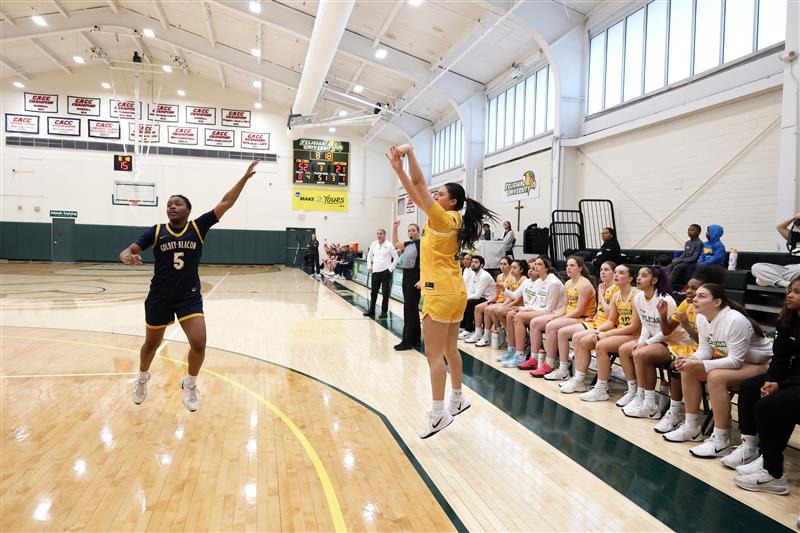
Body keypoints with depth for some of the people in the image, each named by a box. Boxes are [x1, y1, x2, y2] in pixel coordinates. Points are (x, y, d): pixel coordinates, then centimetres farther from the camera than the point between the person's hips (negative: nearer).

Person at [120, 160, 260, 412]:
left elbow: (225, 203, -10)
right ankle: (142, 378, 49)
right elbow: (129, 250, -7)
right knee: (152, 344, 18)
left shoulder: (198, 227, -5)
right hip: (159, 297, 1)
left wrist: (245, 177, -15)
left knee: (199, 344, -11)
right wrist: (126, 255, -32)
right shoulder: (156, 231, -4)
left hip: (189, 297, 0)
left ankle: (190, 384, 17)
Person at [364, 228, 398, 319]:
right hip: (375, 271, 4)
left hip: (385, 272, -4)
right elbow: (369, 255, 19)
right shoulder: (373, 244, 5)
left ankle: (384, 312, 11)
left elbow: (396, 258, -5)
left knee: (385, 293, 2)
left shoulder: (389, 245, -8)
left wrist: (390, 269, -8)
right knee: (373, 292, 10)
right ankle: (371, 310, 22)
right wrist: (369, 266, 10)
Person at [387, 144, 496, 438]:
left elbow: (418, 185, -15)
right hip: (453, 291, 10)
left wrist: (409, 152, -10)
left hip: (441, 293, -10)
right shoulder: (451, 221, 12)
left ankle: (439, 413, 1)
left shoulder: (443, 219, -12)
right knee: (449, 350, 18)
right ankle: (458, 399, 30)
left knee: (433, 354, -5)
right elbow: (415, 193, 12)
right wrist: (398, 168, 8)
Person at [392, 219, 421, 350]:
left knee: (409, 310, -8)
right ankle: (415, 340, 18)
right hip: (406, 278, 9)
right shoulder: (408, 244, 14)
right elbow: (396, 243, 30)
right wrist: (394, 228, 22)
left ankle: (407, 341, -5)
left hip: (415, 279, -9)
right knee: (412, 309, 11)